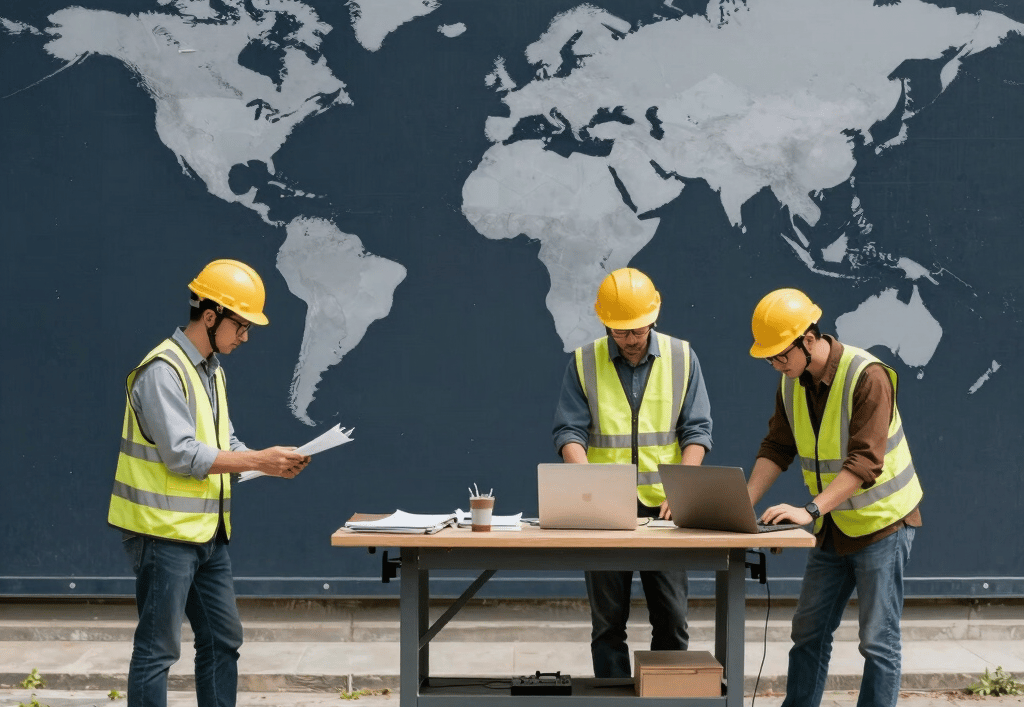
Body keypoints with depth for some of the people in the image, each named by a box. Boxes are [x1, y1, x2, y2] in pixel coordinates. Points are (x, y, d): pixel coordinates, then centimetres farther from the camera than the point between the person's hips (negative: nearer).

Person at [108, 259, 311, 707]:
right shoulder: (163, 371, -16)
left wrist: (270, 463, 0)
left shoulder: (211, 369, 14)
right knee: (158, 649, -4)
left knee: (223, 639, 15)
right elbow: (182, 453, -22)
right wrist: (258, 460, -19)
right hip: (164, 533, -10)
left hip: (208, 533, 10)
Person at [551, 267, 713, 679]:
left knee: (672, 621, 1)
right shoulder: (584, 363, 2)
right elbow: (569, 431, -3)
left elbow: (696, 429, 2)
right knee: (607, 623, 4)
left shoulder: (681, 358, 4)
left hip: (663, 508, 0)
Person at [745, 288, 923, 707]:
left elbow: (865, 460, -29)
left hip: (882, 521, -7)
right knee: (809, 633, 9)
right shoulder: (792, 382, 1)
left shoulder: (867, 376, -23)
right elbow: (777, 448, 5)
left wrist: (810, 510, -36)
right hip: (833, 527, 7)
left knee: (878, 640, -4)